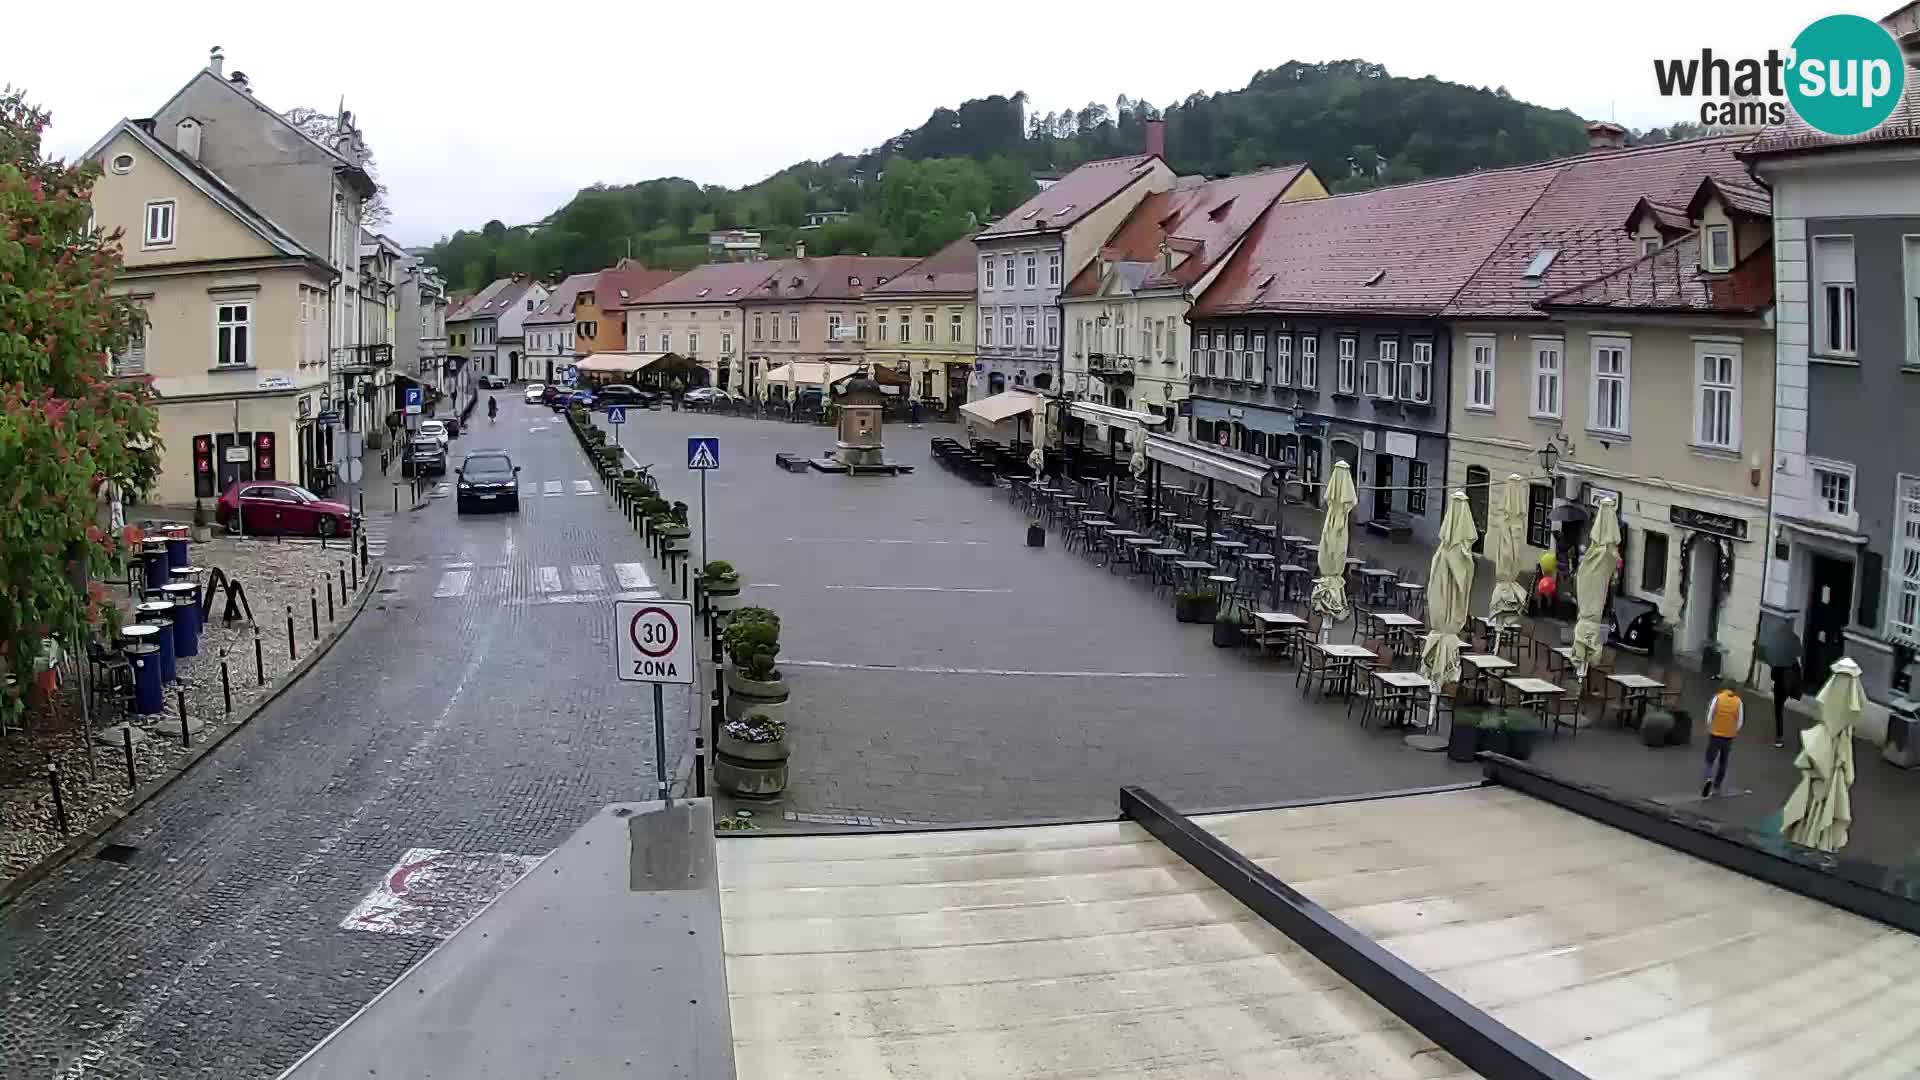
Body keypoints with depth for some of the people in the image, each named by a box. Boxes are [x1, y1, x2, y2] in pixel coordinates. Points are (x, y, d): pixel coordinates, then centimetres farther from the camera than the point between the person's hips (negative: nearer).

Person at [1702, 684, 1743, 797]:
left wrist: (1709, 730, 4)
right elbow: (1740, 721, -4)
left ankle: (1709, 779, -20)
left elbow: (1709, 717, -11)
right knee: (1723, 763, 18)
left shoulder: (1717, 698, -8)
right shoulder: (1739, 702, -3)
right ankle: (1716, 786, 27)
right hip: (1729, 737, 2)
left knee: (1710, 760, 7)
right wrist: (1733, 731, 12)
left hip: (1715, 735, -2)